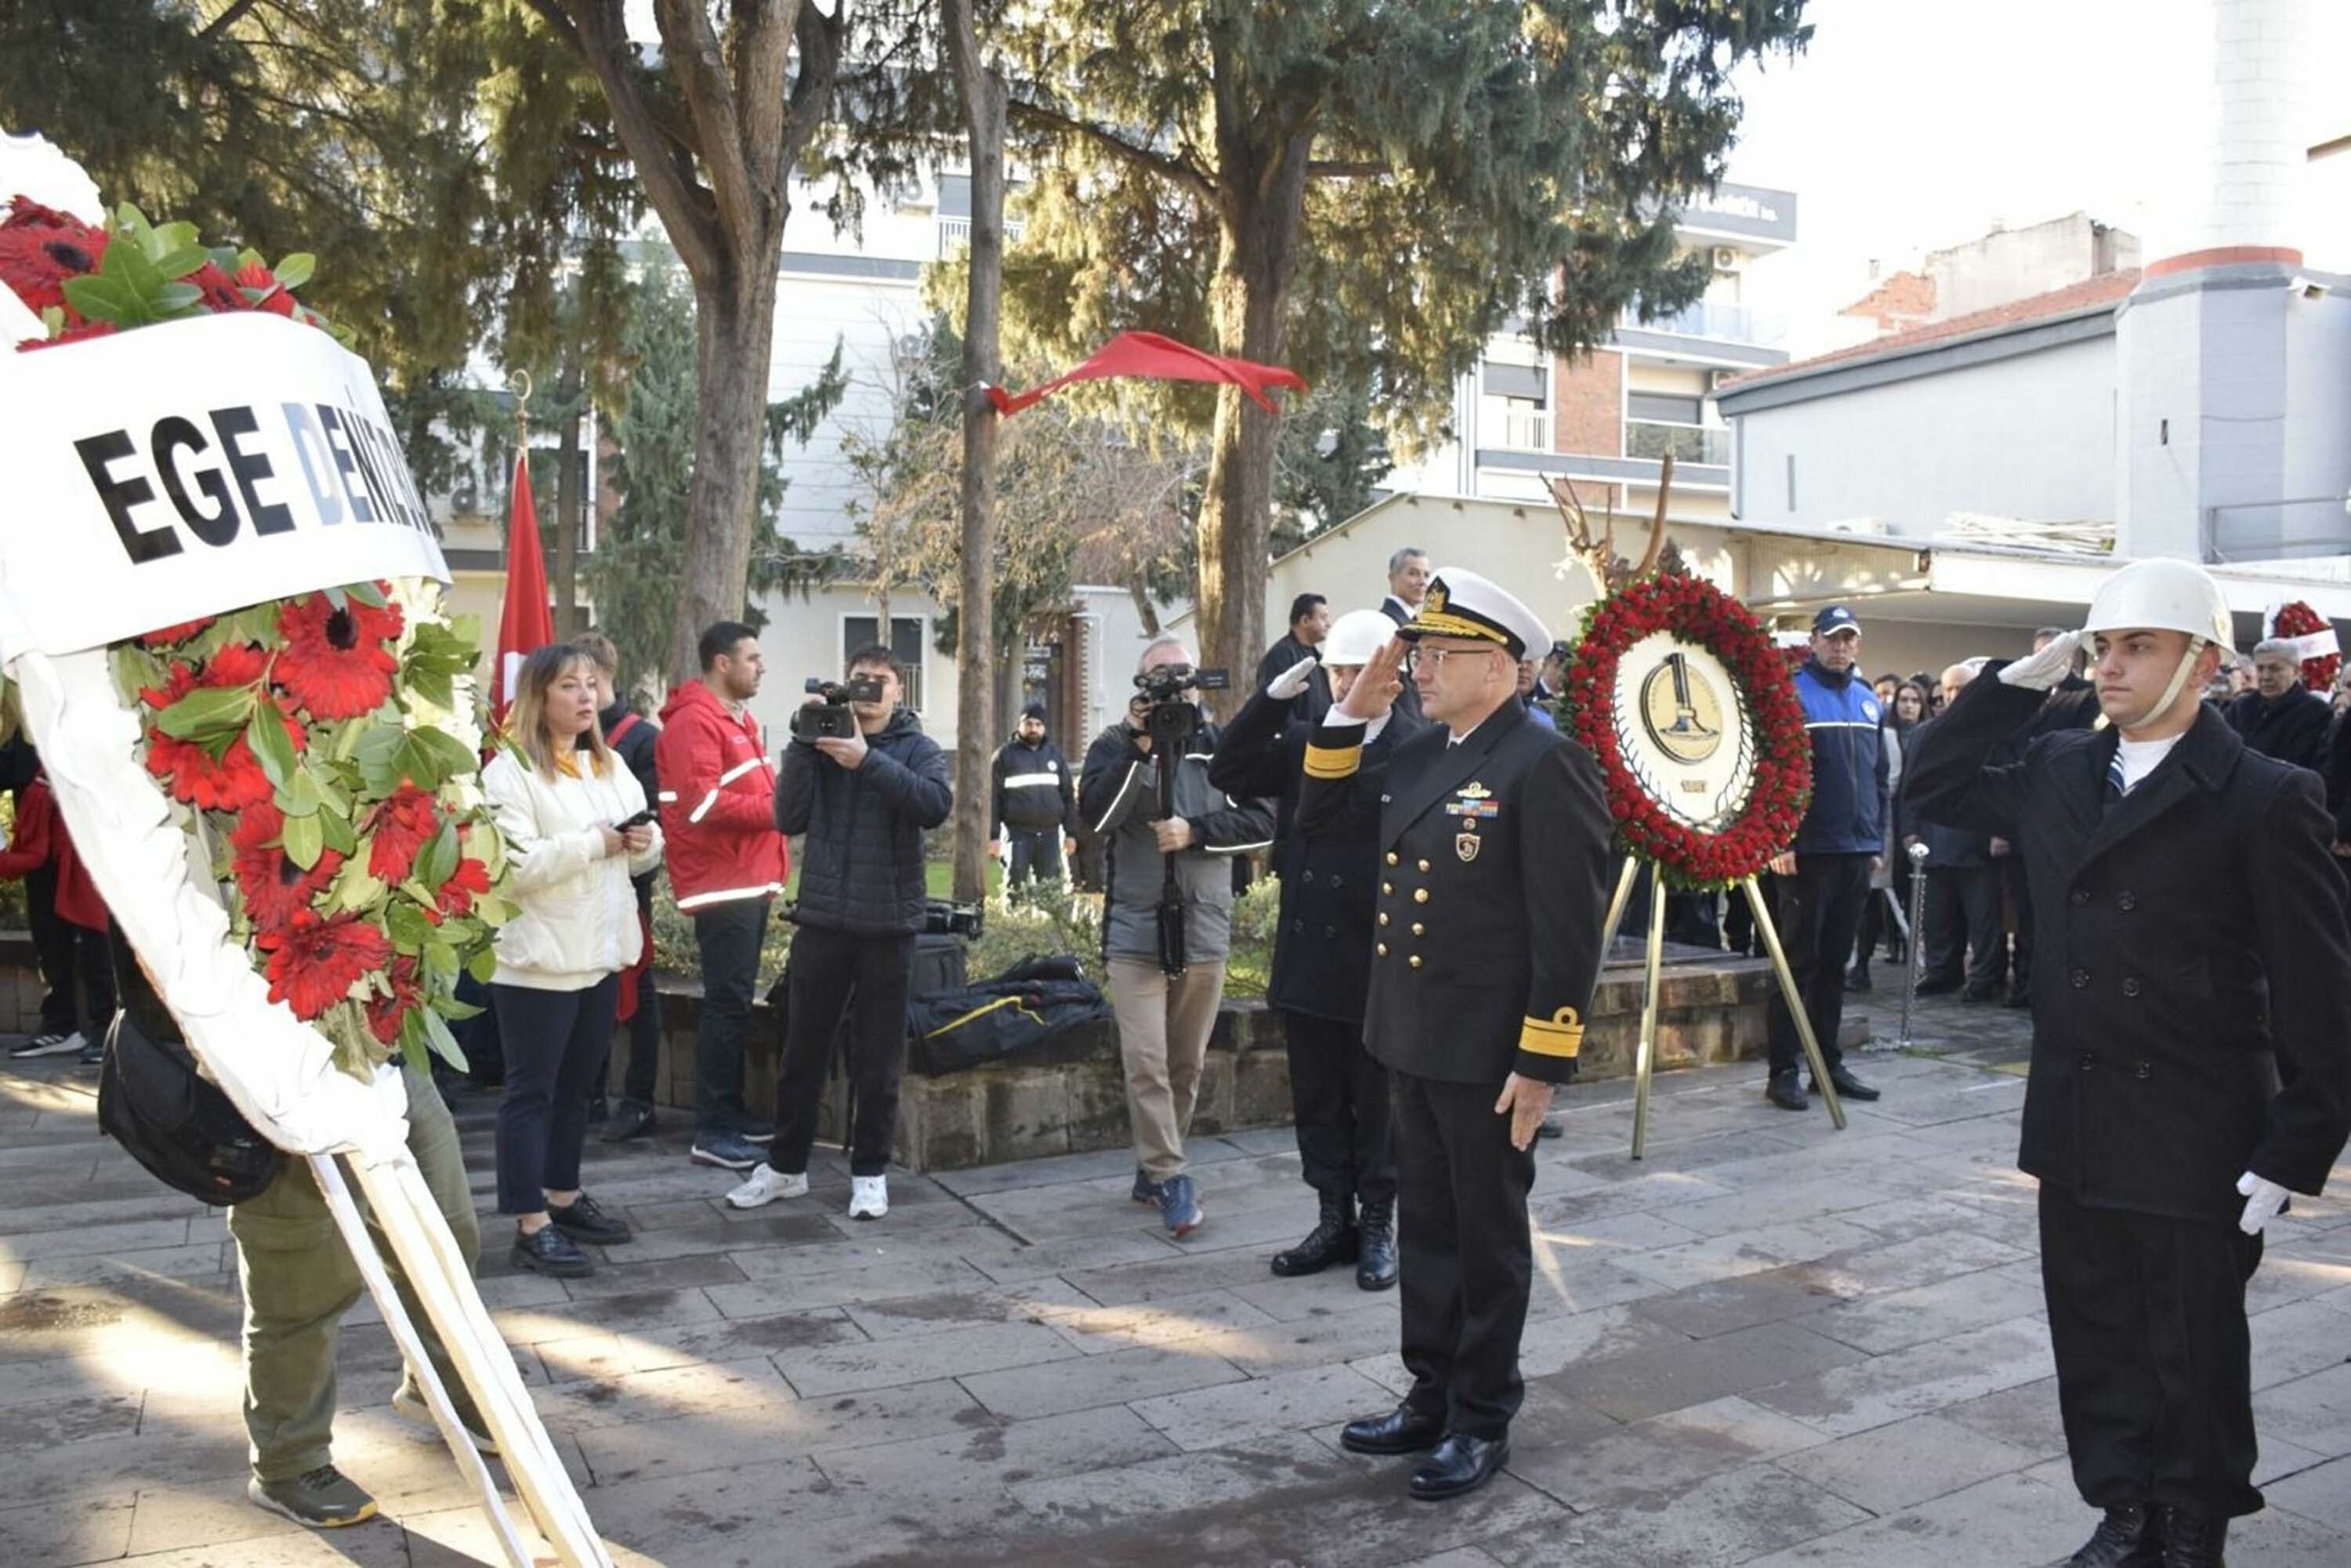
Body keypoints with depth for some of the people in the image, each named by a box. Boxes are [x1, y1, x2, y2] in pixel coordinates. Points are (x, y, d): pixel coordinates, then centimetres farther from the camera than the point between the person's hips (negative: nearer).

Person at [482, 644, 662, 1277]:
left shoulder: (611, 767, 13)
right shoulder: (510, 771, -11)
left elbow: (643, 858, 16)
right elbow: (512, 866, -22)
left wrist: (644, 841, -6)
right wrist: (594, 843, -21)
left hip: (600, 954, 8)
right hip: (539, 960, -8)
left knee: (576, 1085, 17)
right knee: (531, 1091, 0)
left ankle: (565, 1199, 30)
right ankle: (531, 1226, 5)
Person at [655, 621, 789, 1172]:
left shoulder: (739, 719, 19)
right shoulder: (694, 721, -12)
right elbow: (703, 803, -21)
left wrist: (782, 792, 9)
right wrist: (775, 810, -15)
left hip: (751, 879, 10)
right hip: (723, 882, -10)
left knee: (735, 1001, 15)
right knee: (728, 1003, -8)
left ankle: (731, 1111, 24)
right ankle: (712, 1131, -2)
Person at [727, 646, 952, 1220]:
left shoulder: (918, 748, 2)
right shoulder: (822, 742, 6)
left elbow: (937, 805, -19)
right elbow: (789, 818, -5)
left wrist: (868, 760, -24)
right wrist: (803, 742, -13)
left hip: (887, 923, -2)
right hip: (821, 918, 2)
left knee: (877, 1059, 7)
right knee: (802, 1051, 11)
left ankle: (870, 1172, 19)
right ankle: (786, 1164, 25)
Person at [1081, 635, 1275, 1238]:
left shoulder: (1223, 746, 6)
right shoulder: (1114, 745, 2)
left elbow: (1262, 821, -1)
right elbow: (1095, 813, -14)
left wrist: (1194, 832, -13)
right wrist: (1139, 747, -21)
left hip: (1205, 932, 2)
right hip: (1135, 933, -2)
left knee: (1186, 1065, 11)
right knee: (1146, 1061, -10)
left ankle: (1153, 1169, 26)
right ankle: (1170, 1181, -2)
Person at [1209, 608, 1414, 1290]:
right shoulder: (1303, 739, 7)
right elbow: (1228, 773, -1)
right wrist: (1274, 697, -8)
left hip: (1378, 960, -5)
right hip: (1306, 954, 5)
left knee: (1376, 1101, 9)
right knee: (1316, 1099, 14)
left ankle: (1377, 1226, 24)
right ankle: (1333, 1220, 27)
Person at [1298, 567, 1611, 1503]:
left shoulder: (1545, 763, -17)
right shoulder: (1420, 753, 8)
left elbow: (1570, 928, -19)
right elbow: (1323, 816, 17)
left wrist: (1541, 1064, -20)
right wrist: (1354, 712, 5)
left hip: (1490, 1056, -8)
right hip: (1415, 1042, 8)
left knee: (1488, 1239, 9)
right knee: (1427, 1228, 18)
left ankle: (1483, 1422, 25)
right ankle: (1430, 1397, 33)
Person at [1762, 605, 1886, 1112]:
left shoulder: (1868, 700, 14)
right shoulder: (1792, 692, -7)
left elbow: (1878, 777, 19)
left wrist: (1877, 841, 14)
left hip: (1857, 852, 6)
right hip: (1807, 853, -6)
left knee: (1835, 963, 13)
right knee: (1799, 962, -3)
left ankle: (1829, 1063, 21)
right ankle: (1783, 1071, 3)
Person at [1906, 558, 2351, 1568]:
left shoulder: (2266, 798, -12)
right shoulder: (2057, 771, 5)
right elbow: (1932, 784, 14)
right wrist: (2017, 683, 2)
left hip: (2195, 1143, -5)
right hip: (2076, 1127, 5)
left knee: (2194, 1357, 11)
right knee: (2095, 1342, 16)